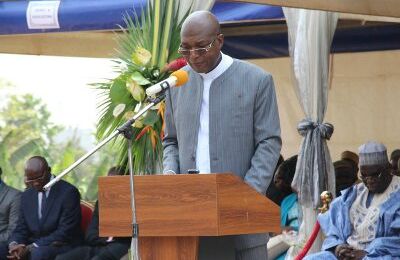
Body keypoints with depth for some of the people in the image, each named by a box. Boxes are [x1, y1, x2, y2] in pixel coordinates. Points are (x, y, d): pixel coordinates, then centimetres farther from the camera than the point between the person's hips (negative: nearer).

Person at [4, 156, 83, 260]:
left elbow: (65, 233, -14)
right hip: (31, 247, 6)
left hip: (62, 247, -6)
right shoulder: (27, 195, 12)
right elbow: (21, 230, 13)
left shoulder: (68, 192, -8)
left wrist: (30, 248, -20)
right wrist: (14, 244, -13)